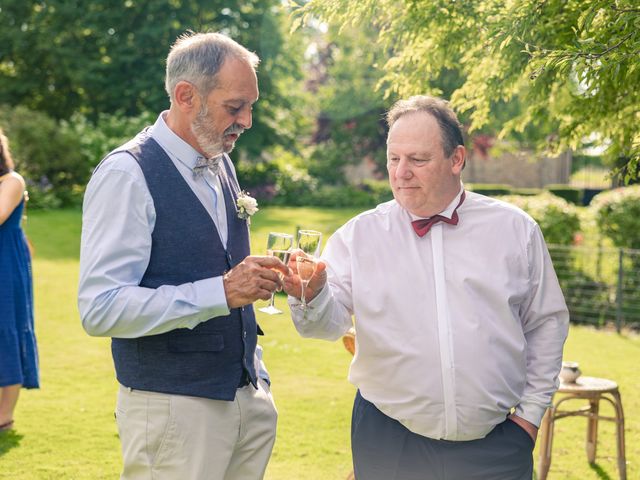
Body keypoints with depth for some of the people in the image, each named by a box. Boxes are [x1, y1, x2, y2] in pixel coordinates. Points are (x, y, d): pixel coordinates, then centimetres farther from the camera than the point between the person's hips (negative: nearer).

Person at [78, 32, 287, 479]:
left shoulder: (221, 164, 11)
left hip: (248, 398, 7)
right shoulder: (127, 174, -14)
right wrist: (222, 291, -25)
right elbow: (101, 308, -22)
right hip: (173, 408, -7)